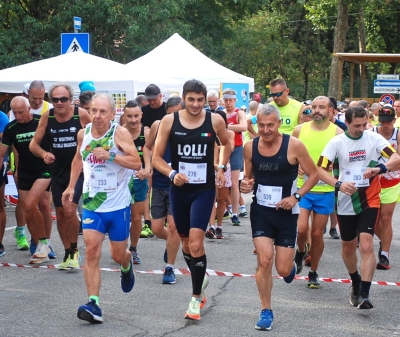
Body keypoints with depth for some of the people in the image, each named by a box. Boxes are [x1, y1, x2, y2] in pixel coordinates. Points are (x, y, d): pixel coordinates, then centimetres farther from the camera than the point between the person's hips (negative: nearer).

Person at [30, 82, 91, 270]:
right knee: (60, 214, 10)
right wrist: (44, 154, -18)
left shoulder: (82, 115, -13)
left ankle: (74, 250, 1)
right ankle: (68, 254, 27)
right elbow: (34, 144, 1)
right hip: (58, 171, 4)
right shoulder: (47, 117, -4)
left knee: (69, 210, -19)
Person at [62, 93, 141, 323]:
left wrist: (110, 155, -29)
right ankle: (94, 304, -15)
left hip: (118, 205, -2)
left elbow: (137, 163, -20)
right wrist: (71, 186, 16)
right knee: (92, 251, -12)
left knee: (118, 254, 10)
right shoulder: (84, 134, 1)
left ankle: (127, 266, 48)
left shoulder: (120, 133, -13)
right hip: (92, 204, 3)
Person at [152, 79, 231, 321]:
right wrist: (172, 174, -17)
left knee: (196, 244, -14)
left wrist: (222, 168, 4)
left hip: (204, 190, -2)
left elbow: (226, 144, 16)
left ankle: (197, 298, -2)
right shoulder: (170, 121, -5)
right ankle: (201, 279, 44)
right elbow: (157, 157, -1)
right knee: (186, 242, 16)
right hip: (179, 189, 2)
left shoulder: (215, 121, -5)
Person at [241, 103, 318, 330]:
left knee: (283, 269, 0)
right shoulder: (250, 147, -4)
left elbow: (314, 175, -6)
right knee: (264, 261, -10)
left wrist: (296, 196, -17)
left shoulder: (294, 145, -14)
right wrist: (246, 185, -12)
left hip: (286, 213, -2)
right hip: (261, 211, 2)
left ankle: (291, 265, 40)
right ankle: (266, 312, 6)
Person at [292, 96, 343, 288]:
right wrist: (296, 166, -8)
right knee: (301, 229, -13)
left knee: (317, 234, 6)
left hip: (325, 191, -1)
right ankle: (300, 252, 21)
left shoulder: (338, 133, -5)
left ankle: (313, 273, 24)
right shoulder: (299, 130, 0)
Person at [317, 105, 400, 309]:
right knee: (348, 247, 15)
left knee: (366, 245, -16)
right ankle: (356, 283, 40)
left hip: (369, 200, -2)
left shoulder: (374, 139, -5)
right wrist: (338, 184, -26)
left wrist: (380, 168, -35)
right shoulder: (337, 142, -5)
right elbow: (320, 169, -9)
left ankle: (364, 294, -16)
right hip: (346, 202, 2)